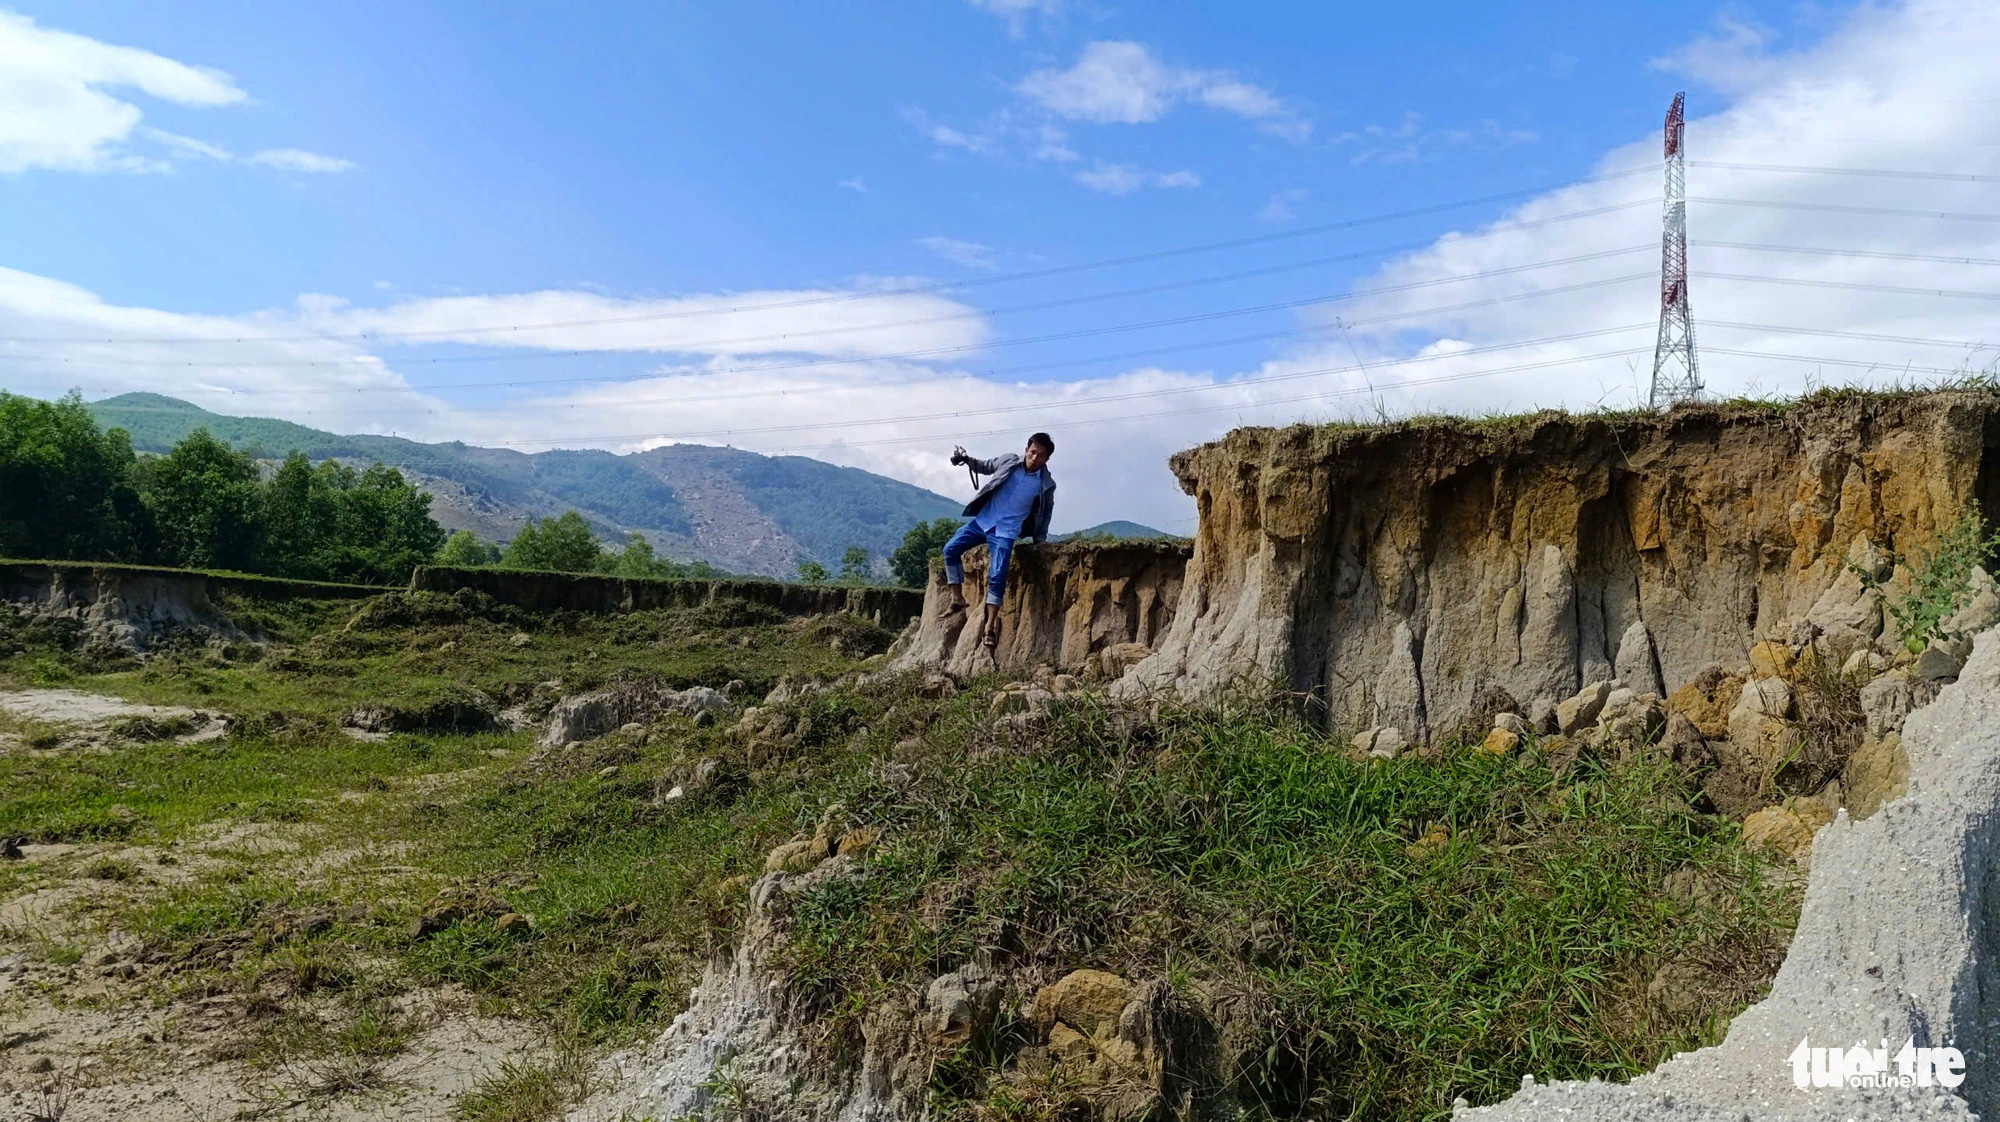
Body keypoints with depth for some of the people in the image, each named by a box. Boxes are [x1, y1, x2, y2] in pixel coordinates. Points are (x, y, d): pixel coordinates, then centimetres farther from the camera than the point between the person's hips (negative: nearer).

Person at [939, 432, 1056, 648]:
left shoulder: (1047, 485, -5)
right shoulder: (1007, 461, -2)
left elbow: (1046, 514, 9)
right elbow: (985, 467, 15)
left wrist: (1040, 541, 7)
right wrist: (966, 459, -3)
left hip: (1006, 531, -3)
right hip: (983, 519, 4)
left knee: (997, 576, -13)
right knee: (950, 549, -6)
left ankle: (990, 626, -3)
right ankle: (957, 599, 8)